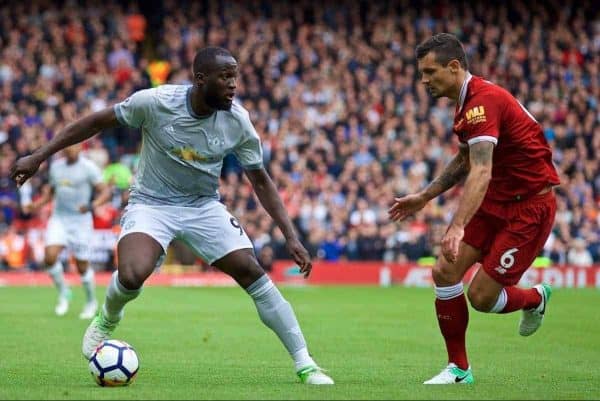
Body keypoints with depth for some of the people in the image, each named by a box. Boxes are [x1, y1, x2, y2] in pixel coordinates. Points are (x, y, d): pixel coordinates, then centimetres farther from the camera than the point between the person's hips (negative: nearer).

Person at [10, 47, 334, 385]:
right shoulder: (155, 102, -21)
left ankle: (305, 364, -4)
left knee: (252, 272, -13)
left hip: (205, 205, 2)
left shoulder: (237, 121, -14)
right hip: (151, 204, -2)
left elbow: (261, 182, -2)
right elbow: (98, 121, -7)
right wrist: (39, 157, -6)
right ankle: (107, 320, 9)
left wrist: (292, 237, -8)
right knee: (132, 276, -29)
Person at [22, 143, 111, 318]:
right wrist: (36, 205, 6)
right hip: (59, 218, 4)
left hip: (80, 220, -4)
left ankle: (91, 302, 24)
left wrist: (92, 206, -29)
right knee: (50, 256, -17)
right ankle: (63, 292, 6)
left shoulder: (88, 167, -7)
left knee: (82, 266, 0)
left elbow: (105, 191, -11)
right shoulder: (56, 166, 9)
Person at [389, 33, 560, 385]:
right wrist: (425, 196, 21)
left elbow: (481, 172, -36)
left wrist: (458, 227, -45)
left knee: (481, 297, -9)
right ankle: (459, 368, 6)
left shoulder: (483, 100, -24)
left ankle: (536, 298, 25)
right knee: (445, 270, -5)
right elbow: (466, 161, 25)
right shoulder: (468, 100, 8)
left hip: (530, 206, -9)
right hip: (495, 201, 9)